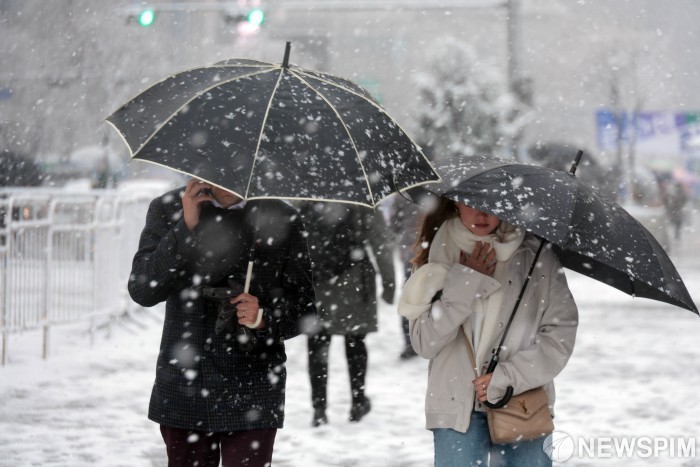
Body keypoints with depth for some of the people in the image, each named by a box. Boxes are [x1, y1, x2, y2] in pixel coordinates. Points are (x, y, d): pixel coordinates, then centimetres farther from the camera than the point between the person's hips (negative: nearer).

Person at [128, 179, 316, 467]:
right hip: (183, 389, 2)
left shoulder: (280, 219, 1)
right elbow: (141, 291, -7)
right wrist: (185, 228, -15)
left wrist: (264, 318, -16)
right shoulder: (167, 209, 4)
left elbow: (304, 310, 5)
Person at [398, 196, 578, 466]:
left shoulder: (536, 254, 1)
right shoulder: (441, 255, 3)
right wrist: (467, 282, -10)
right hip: (458, 409, 0)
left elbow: (561, 333, -1)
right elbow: (424, 342, -3)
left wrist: (507, 377, -10)